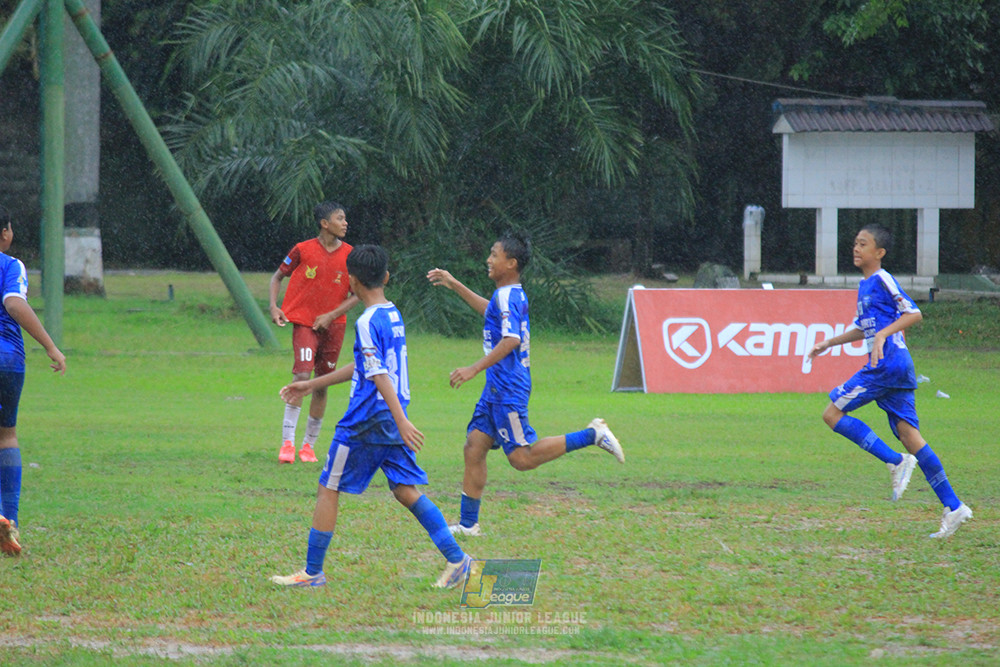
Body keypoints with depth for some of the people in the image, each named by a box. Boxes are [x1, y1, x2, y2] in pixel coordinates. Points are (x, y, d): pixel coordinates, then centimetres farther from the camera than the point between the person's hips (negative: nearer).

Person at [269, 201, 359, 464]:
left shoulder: (350, 255, -1)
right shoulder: (303, 250, -7)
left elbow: (356, 295, 4)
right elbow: (278, 276, 6)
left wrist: (331, 315, -8)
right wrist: (274, 307, -7)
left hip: (333, 325, 3)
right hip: (304, 322, -3)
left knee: (322, 385, 8)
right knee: (302, 376, -19)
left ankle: (309, 445, 21)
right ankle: (287, 443, -18)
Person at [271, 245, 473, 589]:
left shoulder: (368, 323, -15)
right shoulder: (394, 315, 13)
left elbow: (379, 375, -23)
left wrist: (401, 420, -30)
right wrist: (312, 385, 29)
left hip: (364, 423, -8)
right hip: (392, 421, 8)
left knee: (328, 490, 3)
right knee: (406, 491, 7)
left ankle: (312, 571, 8)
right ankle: (456, 559, -2)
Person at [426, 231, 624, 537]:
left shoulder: (507, 296, -15)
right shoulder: (511, 295, 14)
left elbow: (510, 340, -27)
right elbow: (492, 312, 38)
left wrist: (474, 369, -29)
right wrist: (455, 286, 41)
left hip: (508, 391, -10)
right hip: (497, 389, 10)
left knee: (522, 458, -10)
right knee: (474, 447, 6)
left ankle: (592, 435, -7)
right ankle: (468, 524, 8)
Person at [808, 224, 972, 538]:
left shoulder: (882, 280, -7)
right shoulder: (865, 286, 22)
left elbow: (914, 313, -14)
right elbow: (862, 329, 35)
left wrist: (883, 334, -23)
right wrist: (829, 343, 33)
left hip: (888, 363, -9)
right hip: (896, 368, 9)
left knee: (833, 413, -6)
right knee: (908, 434, 4)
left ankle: (896, 462, -11)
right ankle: (954, 508, -1)